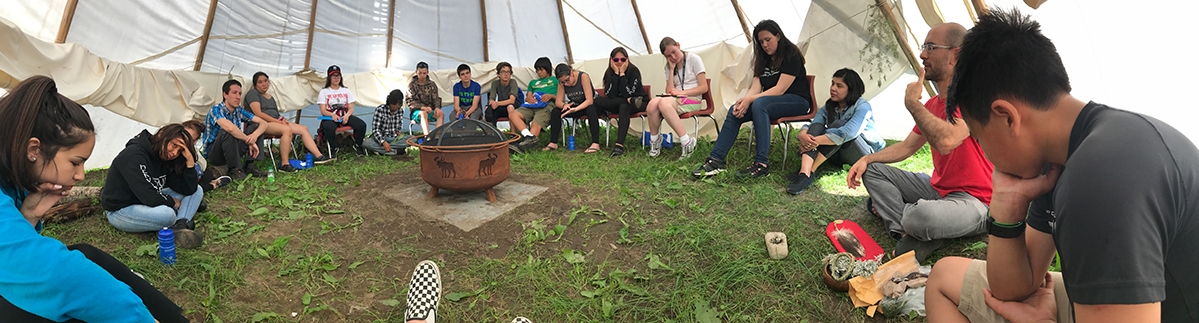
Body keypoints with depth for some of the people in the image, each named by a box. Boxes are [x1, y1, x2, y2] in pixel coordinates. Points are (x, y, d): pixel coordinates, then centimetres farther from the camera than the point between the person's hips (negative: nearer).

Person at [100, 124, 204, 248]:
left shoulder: (164, 159, -1)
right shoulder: (134, 155, -24)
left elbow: (189, 190, -8)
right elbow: (149, 197, -30)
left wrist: (190, 161, -17)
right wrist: (173, 202, -11)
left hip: (146, 205, 9)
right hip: (120, 210, -9)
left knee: (197, 191, -2)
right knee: (167, 214, -39)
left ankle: (180, 226, -23)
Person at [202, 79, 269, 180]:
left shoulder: (239, 110, 1)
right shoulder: (216, 110, -19)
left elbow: (263, 123, -4)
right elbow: (230, 127, -39)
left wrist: (255, 135, -26)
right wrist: (250, 141, -28)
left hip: (232, 151, 6)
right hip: (213, 154, -6)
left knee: (255, 126, -5)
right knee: (227, 132, -34)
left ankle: (249, 165, -9)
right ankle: (234, 169, -20)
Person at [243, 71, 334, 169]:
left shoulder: (270, 97, 26)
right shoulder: (253, 93, 0)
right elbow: (258, 113, -12)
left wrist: (282, 119, 0)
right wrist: (278, 121, -15)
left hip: (274, 122, 9)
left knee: (303, 129, -7)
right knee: (287, 130, -36)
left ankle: (319, 156, -16)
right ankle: (284, 164, -38)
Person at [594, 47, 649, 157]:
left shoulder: (633, 71, -15)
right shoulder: (609, 73, -5)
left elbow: (627, 94, -25)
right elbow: (610, 96, -19)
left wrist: (622, 73, -24)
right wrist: (616, 73, -21)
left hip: (639, 103, -4)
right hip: (617, 104, 4)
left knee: (624, 107, -39)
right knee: (598, 101, -21)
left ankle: (619, 145, -48)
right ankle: (630, 101, -24)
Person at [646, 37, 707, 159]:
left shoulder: (694, 59, 1)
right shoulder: (669, 67, 15)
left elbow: (704, 88, -5)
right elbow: (669, 91, 2)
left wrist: (682, 92, -12)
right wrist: (672, 69, -2)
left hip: (693, 100, -4)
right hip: (675, 100, 4)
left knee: (663, 103, -36)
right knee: (653, 103, -30)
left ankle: (687, 142, -32)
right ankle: (654, 140, -13)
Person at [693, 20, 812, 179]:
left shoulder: (791, 55, -10)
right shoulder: (763, 58, 12)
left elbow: (780, 89, -19)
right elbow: (756, 87, 1)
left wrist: (750, 99, -26)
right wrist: (743, 100, -21)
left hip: (797, 101, -7)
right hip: (771, 100, 7)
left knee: (759, 104, -36)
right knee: (735, 111, -15)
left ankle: (761, 164, -39)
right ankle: (716, 160, -19)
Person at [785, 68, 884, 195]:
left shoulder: (862, 106, -14)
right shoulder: (829, 106, 4)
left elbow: (848, 133, -32)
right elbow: (811, 124, -11)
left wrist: (817, 140, -39)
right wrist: (803, 136, -35)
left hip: (865, 154, -5)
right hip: (838, 155, 5)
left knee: (838, 125, -32)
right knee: (816, 127, -23)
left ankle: (809, 172, -39)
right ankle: (804, 172, -45)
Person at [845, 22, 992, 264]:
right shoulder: (931, 105, 10)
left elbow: (945, 141, -36)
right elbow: (906, 147, 14)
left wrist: (912, 103, -20)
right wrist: (866, 159, -2)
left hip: (974, 200, -9)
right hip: (937, 187, 9)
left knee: (921, 215, -40)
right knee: (872, 170, 1)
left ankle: (889, 211, -4)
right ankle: (906, 233, -14)